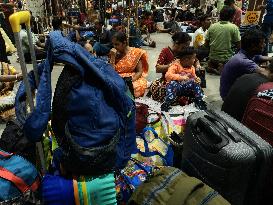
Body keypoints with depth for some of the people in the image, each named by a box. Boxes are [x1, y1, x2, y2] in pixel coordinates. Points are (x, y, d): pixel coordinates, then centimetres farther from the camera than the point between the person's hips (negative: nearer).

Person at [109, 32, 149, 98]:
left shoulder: (135, 52, -1)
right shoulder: (115, 54, 7)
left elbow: (139, 72, -4)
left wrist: (131, 80, -21)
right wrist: (112, 57, -8)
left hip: (134, 79, -1)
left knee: (140, 86, -34)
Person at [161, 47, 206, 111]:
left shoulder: (191, 67, 3)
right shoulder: (176, 65, -15)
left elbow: (193, 77, 17)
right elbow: (168, 75, -28)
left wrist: (196, 78, -9)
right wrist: (181, 77, -36)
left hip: (186, 88, 5)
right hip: (176, 87, -5)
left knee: (195, 83, -16)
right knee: (173, 83, -35)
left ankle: (199, 101, -4)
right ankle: (166, 104, -32)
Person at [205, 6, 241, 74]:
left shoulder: (212, 26, 0)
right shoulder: (234, 27, -8)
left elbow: (206, 44, 5)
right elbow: (238, 46, -7)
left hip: (213, 58, 4)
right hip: (226, 58, -3)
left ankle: (212, 67, -1)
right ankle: (223, 68, -6)